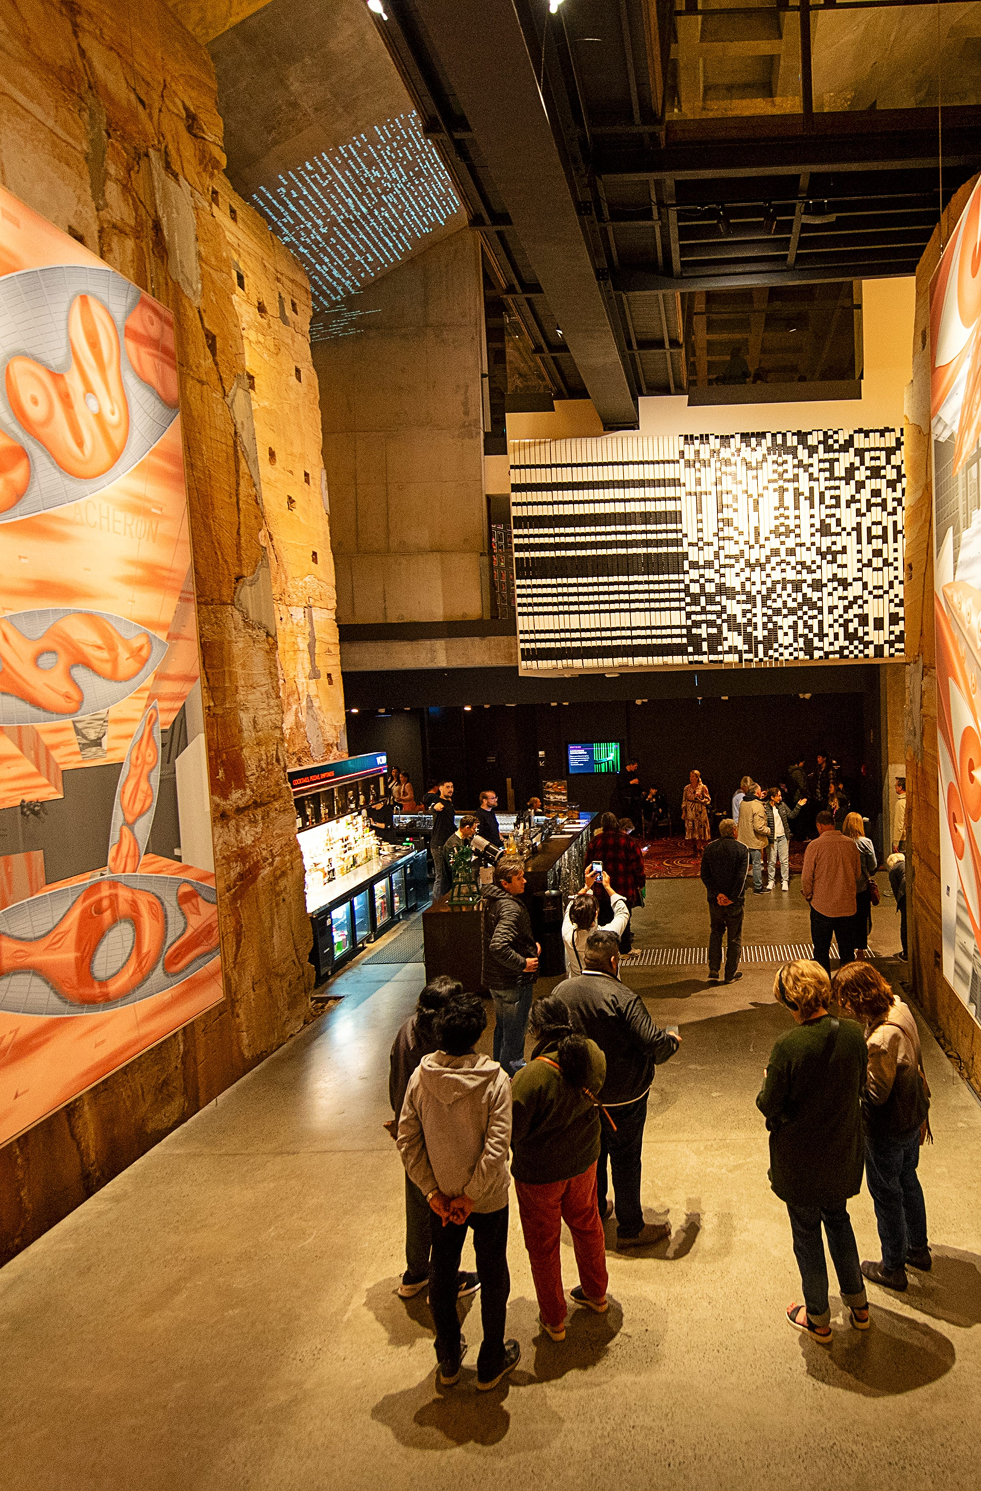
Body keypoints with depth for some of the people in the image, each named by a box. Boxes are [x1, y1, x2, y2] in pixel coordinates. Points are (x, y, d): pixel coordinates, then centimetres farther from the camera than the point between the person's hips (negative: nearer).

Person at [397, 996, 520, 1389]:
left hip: (441, 1195, 3)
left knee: (442, 1271, 22)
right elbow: (496, 1149, -25)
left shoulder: (420, 1077, -14)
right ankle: (491, 1364, 34)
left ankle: (448, 1361, 38)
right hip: (488, 1197, -3)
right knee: (492, 1275, 18)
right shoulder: (494, 1081, -22)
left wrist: (434, 1193, -5)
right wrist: (470, 1197, -14)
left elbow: (407, 1141, -11)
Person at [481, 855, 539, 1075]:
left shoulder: (491, 899, 3)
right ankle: (513, 1071, 17)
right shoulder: (510, 908, -27)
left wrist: (531, 944, 9)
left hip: (495, 978, 10)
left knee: (502, 1027, 24)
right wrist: (523, 963, -25)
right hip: (513, 982, -10)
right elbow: (498, 946, -38)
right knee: (515, 1031, 6)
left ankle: (500, 1066, 38)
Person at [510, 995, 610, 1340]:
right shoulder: (593, 1055, -16)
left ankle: (553, 1320, 35)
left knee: (543, 1245, 17)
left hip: (540, 1173, -5)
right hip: (584, 1160, 6)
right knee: (586, 1224, 30)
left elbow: (510, 1131, -24)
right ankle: (596, 1294, 50)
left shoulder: (532, 1077, -35)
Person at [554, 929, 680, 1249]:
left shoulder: (560, 992, -7)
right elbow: (654, 1043, -25)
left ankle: (594, 1211, 39)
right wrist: (673, 1041, -3)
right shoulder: (622, 998, -25)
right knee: (625, 1160, 9)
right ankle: (631, 1229, 20)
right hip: (622, 1096, -5)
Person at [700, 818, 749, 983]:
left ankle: (713, 968, 13)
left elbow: (705, 875, -6)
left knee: (716, 932, 20)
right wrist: (733, 898, -15)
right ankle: (730, 973, 15)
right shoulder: (742, 849, -8)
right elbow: (741, 876, -17)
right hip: (735, 901, -3)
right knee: (734, 937, 10)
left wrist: (717, 894, -9)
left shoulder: (709, 848, 1)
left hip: (715, 900, 3)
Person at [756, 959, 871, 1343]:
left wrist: (767, 1085, 1)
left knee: (807, 1233, 16)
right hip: (842, 1152, 5)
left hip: (800, 1160, -5)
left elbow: (769, 1105, -19)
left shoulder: (788, 1045, -29)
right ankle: (857, 1304, 41)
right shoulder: (853, 1033, -13)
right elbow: (858, 1086, 2)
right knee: (838, 1219, 28)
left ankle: (818, 1319, 32)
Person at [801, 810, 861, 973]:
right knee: (847, 950, 14)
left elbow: (806, 877, -9)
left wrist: (809, 897, 8)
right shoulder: (851, 844, -1)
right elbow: (858, 874, 10)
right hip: (847, 906, 3)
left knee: (821, 951, 9)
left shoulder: (814, 846, -12)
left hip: (822, 906, -3)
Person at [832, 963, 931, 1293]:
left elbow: (875, 1094, -27)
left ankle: (893, 1268, 33)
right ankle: (918, 1249, 48)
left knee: (887, 1195, 13)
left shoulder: (881, 1040, -37)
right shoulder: (899, 1009, -10)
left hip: (888, 1132, -9)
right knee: (907, 1180, 28)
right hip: (912, 1115, 9)